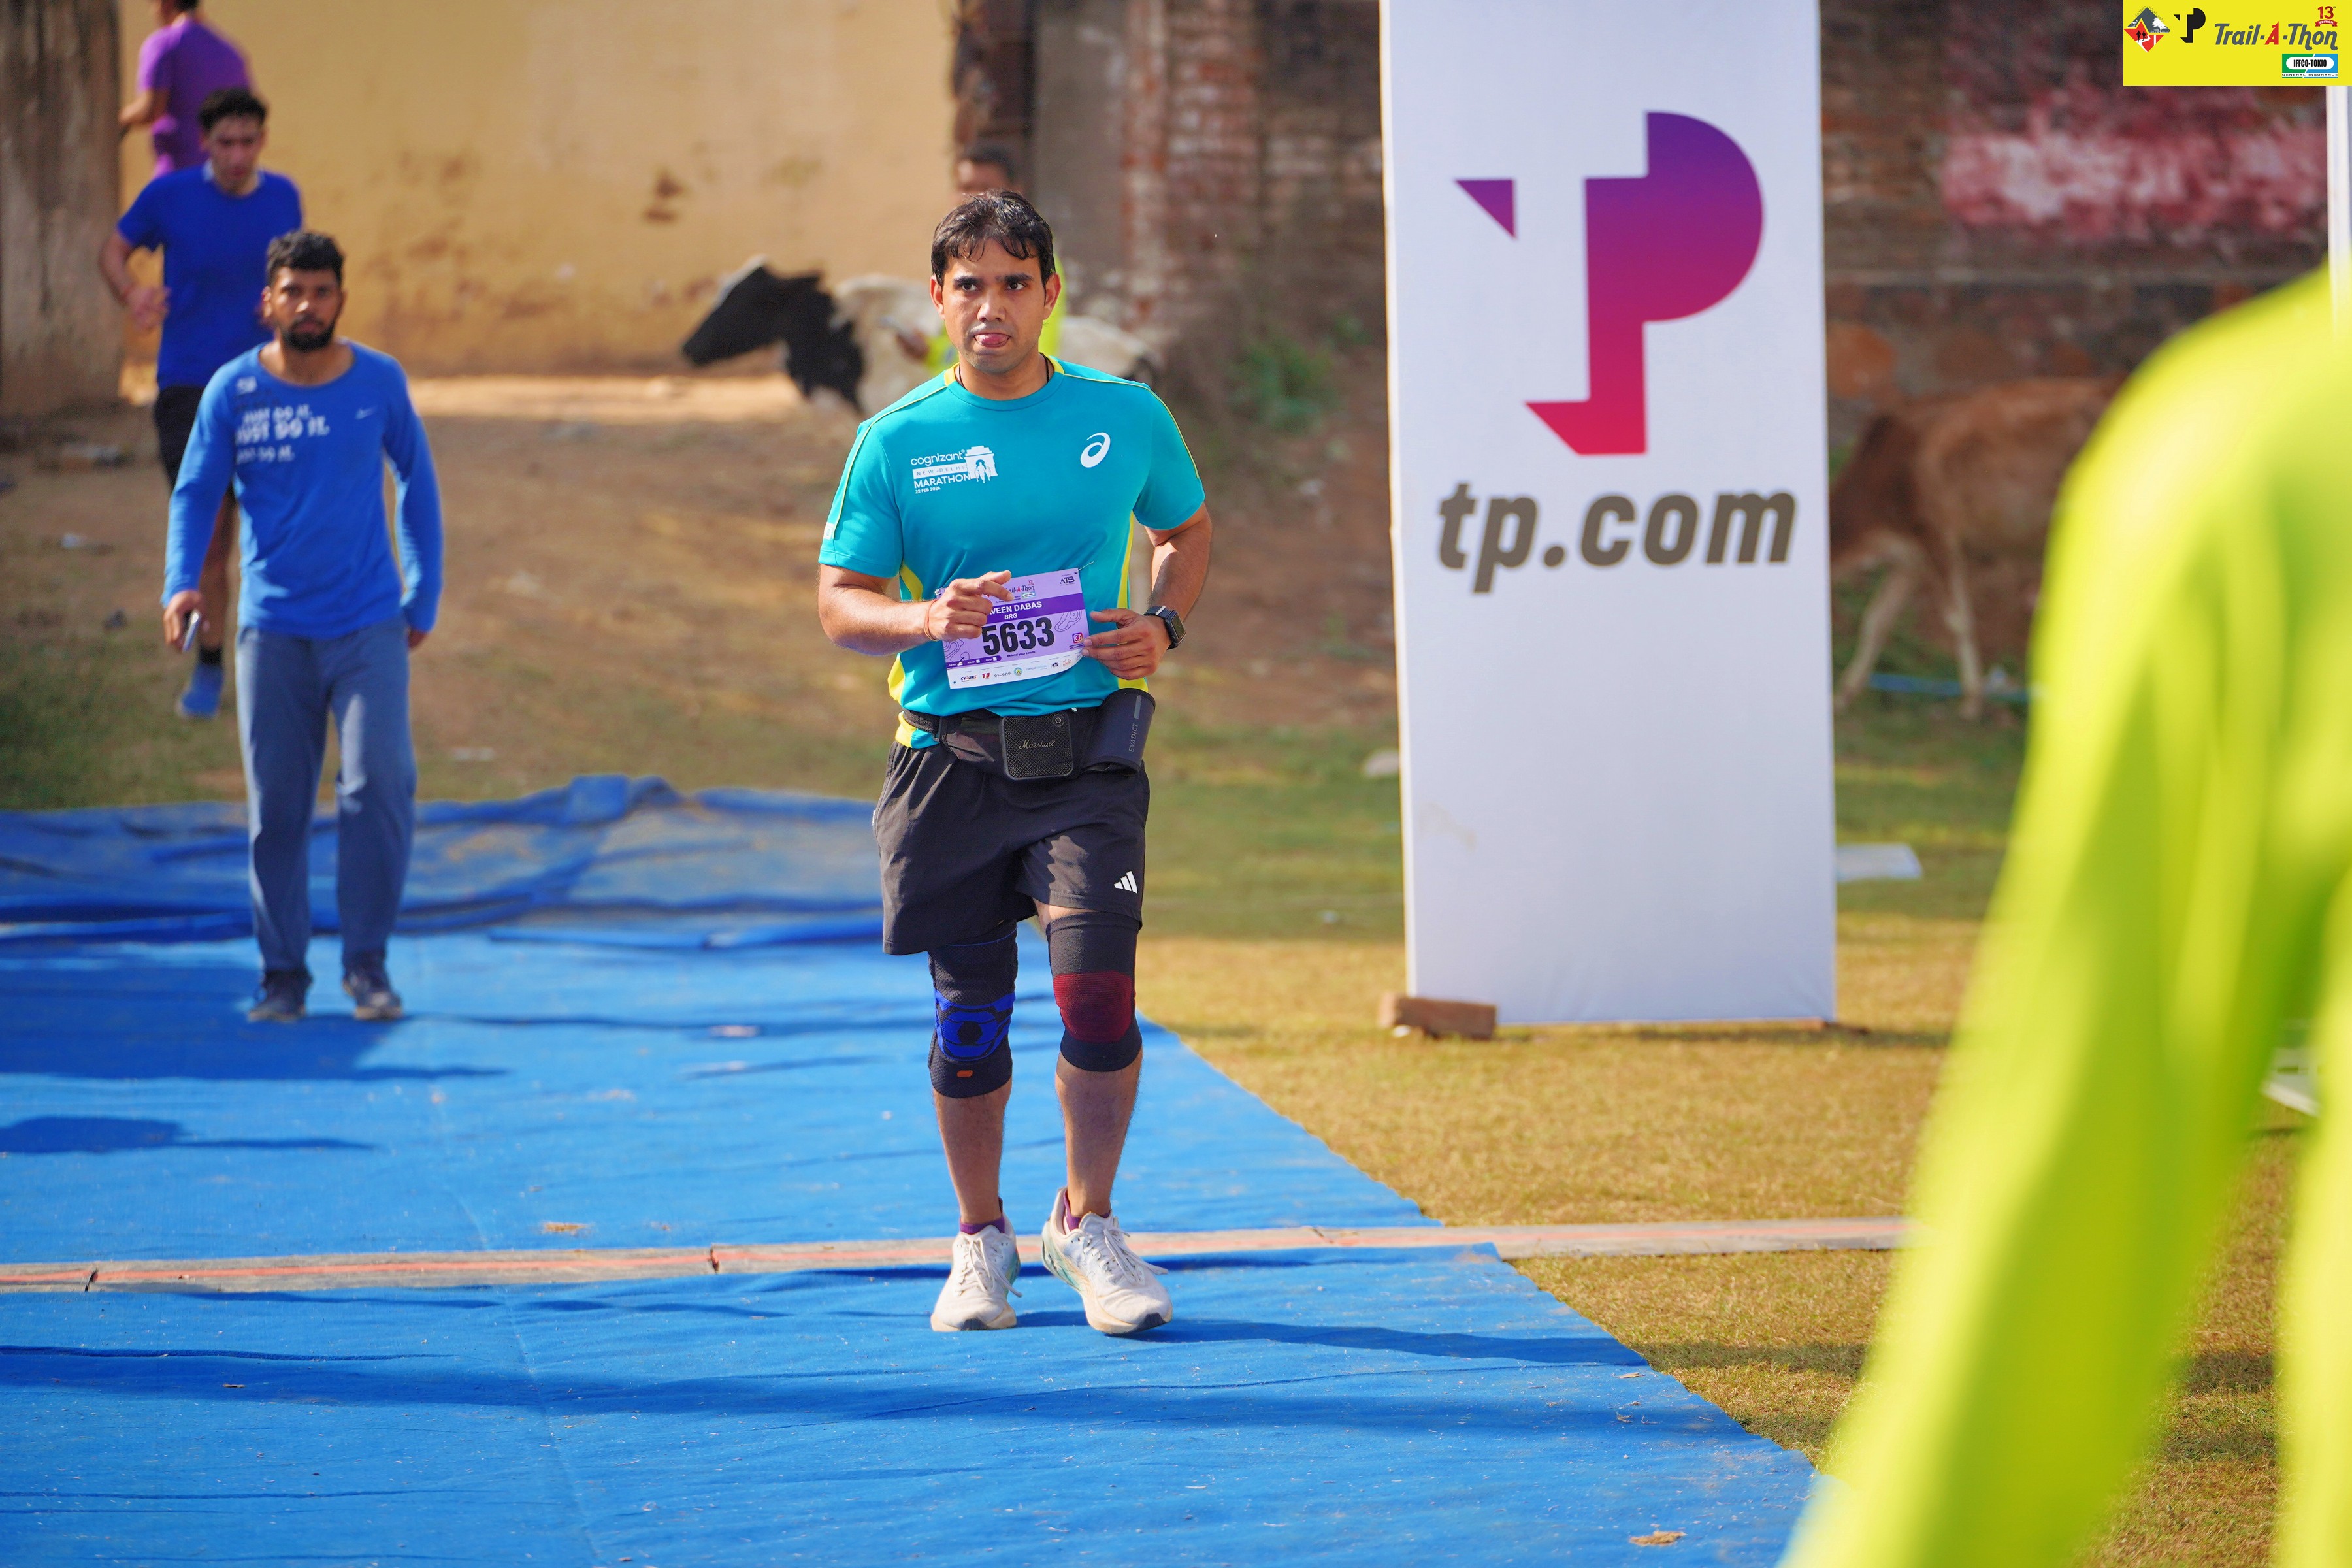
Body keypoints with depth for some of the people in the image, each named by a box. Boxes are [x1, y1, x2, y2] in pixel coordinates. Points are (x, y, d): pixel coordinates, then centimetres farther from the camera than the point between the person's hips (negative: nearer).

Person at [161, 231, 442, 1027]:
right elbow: (195, 493, 2)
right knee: (275, 807, 2)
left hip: (368, 626, 0)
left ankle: (367, 961, 0)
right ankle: (283, 974, 13)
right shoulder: (234, 392, -2)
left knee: (381, 786, -13)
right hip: (273, 629, 0)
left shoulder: (380, 382, 1)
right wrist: (181, 584, -15)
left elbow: (416, 483, 13)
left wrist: (423, 595, 12)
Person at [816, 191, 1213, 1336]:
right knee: (969, 1013, 5)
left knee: (1098, 993, -14)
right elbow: (839, 601, 3)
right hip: (951, 756, 0)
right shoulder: (896, 442, 1)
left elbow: (1186, 530, 21)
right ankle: (980, 1241, 24)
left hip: (1086, 753, 0)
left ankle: (1086, 1221, 7)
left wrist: (1163, 626, 2)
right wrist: (924, 620, -18)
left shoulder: (1126, 418, 4)